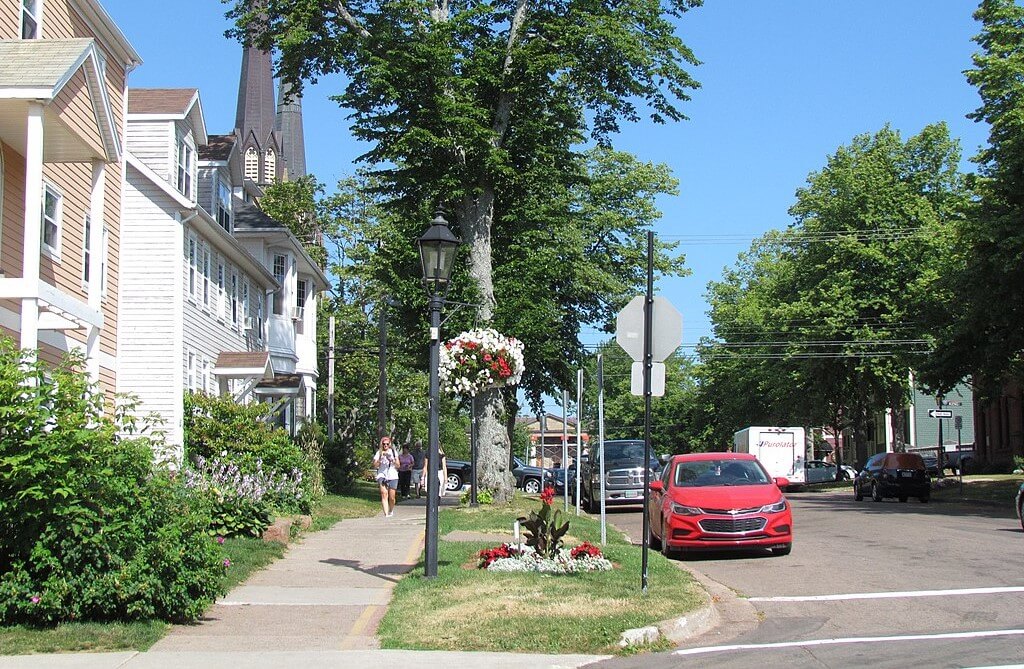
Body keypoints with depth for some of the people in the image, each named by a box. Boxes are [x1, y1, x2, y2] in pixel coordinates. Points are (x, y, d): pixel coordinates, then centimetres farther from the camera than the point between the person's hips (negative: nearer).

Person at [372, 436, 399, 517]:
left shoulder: (393, 452, 10)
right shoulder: (379, 453, 6)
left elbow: (398, 465, 10)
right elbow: (375, 465, -2)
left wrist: (392, 460, -8)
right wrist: (380, 458, -16)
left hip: (393, 476, 1)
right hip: (382, 475, -1)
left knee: (392, 497, 1)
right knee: (384, 494, -18)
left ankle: (391, 511, 29)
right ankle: (386, 514, -24)